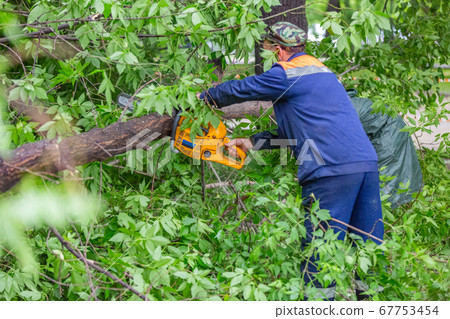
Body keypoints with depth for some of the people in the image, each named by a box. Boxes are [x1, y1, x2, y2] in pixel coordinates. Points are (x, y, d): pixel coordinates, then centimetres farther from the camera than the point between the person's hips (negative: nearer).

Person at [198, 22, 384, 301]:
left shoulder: (287, 74, -1)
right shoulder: (322, 71, 25)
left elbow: (239, 89, 10)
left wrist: (203, 97, 28)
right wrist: (251, 143, 27)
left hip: (332, 171, -8)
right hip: (368, 163, 9)